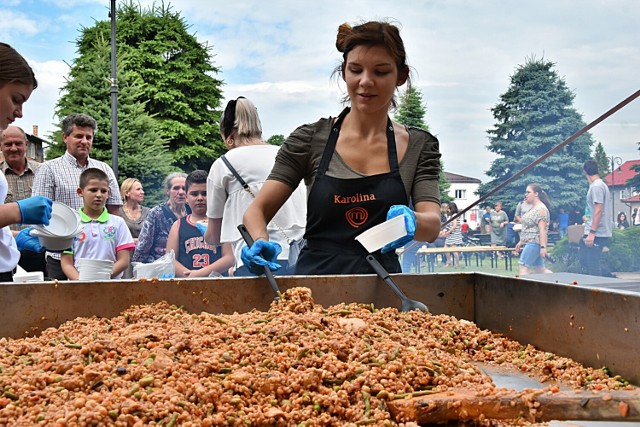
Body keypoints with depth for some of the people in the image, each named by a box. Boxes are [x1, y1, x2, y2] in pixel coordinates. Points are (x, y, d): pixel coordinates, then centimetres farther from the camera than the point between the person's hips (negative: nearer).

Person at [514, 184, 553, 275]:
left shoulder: (541, 209, -14)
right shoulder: (532, 208, 18)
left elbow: (542, 229, -21)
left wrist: (543, 246, -25)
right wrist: (521, 242, 24)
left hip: (534, 243, -10)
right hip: (529, 243, 10)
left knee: (523, 267, -12)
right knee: (540, 269, 11)